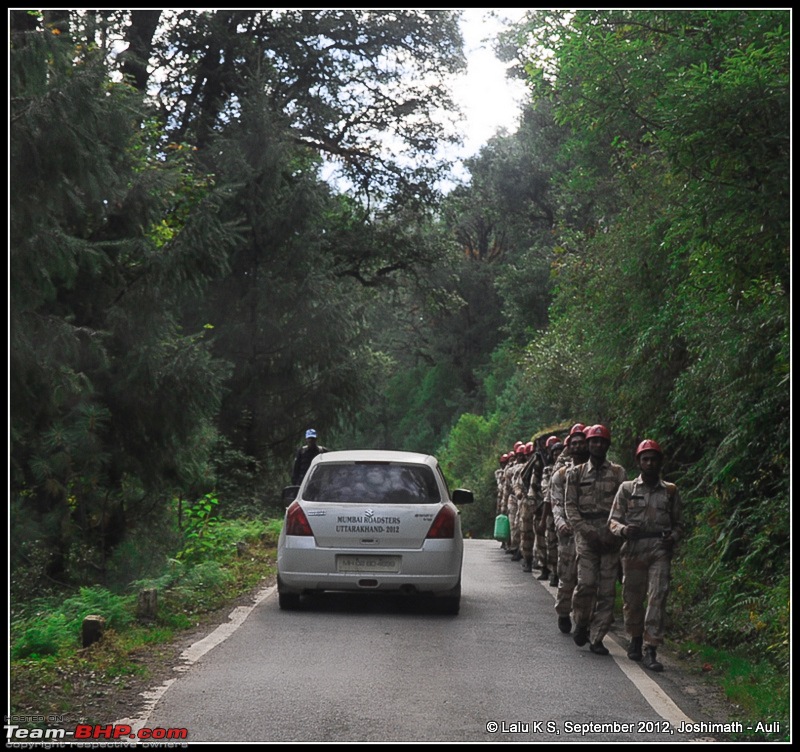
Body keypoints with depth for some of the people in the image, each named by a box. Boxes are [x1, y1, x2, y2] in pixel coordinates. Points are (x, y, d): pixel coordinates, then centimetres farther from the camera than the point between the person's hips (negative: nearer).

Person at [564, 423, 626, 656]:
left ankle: (597, 637, 7)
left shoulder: (618, 473, 10)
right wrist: (587, 531, -9)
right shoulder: (576, 473, 10)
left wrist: (614, 533, -9)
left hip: (610, 537, 1)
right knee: (586, 582, -14)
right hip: (585, 534, -1)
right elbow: (570, 506, 4)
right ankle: (581, 623, 12)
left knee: (607, 589, -1)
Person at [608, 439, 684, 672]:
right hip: (634, 548, 0)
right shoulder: (627, 489, 8)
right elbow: (613, 521, 6)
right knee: (632, 597, 7)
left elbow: (678, 523, 18)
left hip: (660, 549, 0)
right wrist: (623, 529, -16)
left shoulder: (670, 491, 11)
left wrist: (673, 537, -3)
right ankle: (635, 639, 32)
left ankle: (651, 650, -12)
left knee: (658, 596, -12)